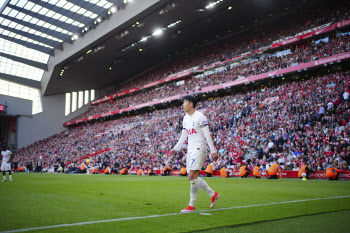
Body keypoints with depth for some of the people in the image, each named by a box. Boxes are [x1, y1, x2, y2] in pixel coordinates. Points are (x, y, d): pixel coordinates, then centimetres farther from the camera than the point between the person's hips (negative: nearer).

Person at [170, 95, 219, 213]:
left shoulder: (200, 117, -10)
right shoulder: (185, 118, 14)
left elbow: (207, 135, -12)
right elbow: (183, 136, 22)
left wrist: (213, 151, -14)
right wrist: (176, 148, 19)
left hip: (199, 149, -8)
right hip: (190, 150, 8)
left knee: (192, 176, -13)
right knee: (193, 178, 7)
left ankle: (192, 205, -3)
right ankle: (213, 194, 23)